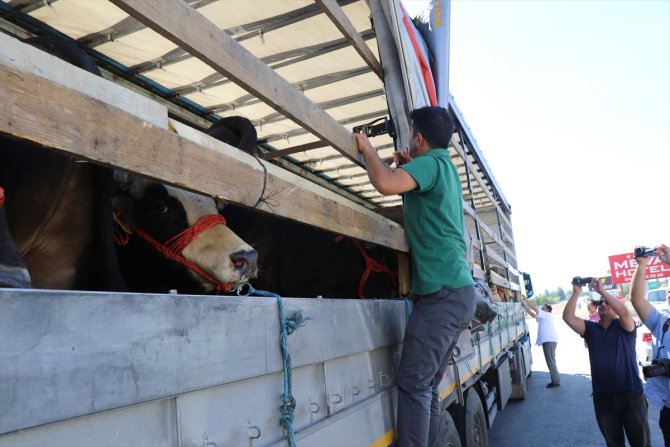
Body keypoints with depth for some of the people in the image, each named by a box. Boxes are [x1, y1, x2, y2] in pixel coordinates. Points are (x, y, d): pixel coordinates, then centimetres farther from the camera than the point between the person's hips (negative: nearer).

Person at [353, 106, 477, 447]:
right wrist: (409, 167, 25)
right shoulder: (446, 167, 20)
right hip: (459, 291, 9)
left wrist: (367, 149, -8)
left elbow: (386, 183, -26)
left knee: (413, 384, -7)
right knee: (427, 386, 13)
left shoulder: (431, 162, -8)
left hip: (441, 293, -9)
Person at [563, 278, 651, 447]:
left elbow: (624, 312, -24)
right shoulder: (590, 328, 6)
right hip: (602, 396, 3)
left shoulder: (624, 327, -1)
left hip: (630, 393, -3)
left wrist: (602, 291, -23)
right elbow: (568, 317, -9)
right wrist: (576, 293, -15)